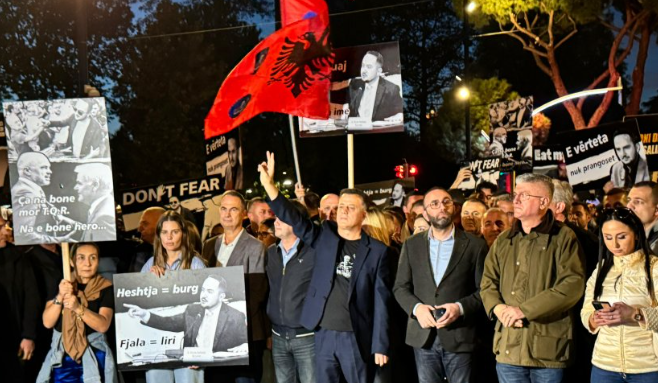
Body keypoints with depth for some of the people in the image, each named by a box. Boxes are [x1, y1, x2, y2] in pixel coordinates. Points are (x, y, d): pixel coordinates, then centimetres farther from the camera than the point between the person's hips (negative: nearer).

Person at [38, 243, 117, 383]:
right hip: (61, 356, 2)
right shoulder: (61, 284, 3)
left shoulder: (105, 288, -5)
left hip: (93, 357, -2)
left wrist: (78, 308, -28)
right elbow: (47, 322, -4)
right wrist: (60, 297, -19)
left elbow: (103, 325, -15)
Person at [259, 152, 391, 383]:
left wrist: (380, 345, -6)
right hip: (324, 334, 3)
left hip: (356, 337, -2)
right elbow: (293, 219, -6)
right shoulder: (324, 236, 6)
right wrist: (268, 184, -18)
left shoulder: (377, 251, -1)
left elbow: (381, 300, -2)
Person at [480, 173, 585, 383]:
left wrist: (524, 309, -16)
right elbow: (488, 282, 15)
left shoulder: (563, 238, -2)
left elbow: (573, 284, -13)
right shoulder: (503, 241, 15)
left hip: (547, 348, -4)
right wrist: (498, 307, -7)